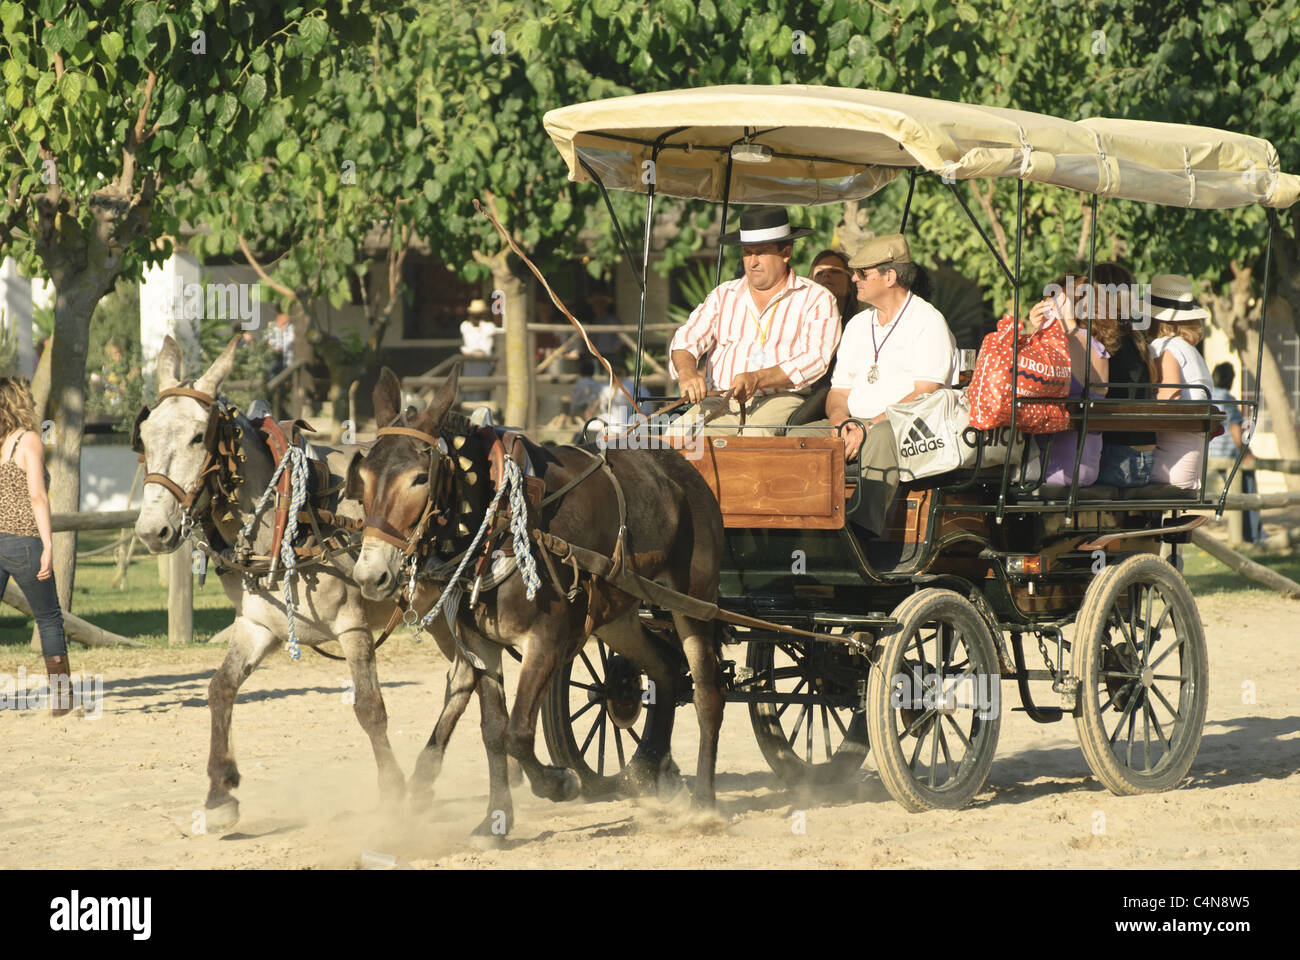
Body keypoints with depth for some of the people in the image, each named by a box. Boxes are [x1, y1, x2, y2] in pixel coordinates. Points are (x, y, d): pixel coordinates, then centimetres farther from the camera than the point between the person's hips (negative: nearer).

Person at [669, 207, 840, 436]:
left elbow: (815, 359, -6)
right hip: (719, 400, 3)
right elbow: (686, 339, 10)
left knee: (757, 435, -38)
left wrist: (757, 379, -21)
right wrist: (687, 372, -16)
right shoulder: (724, 295, 21)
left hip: (780, 400, -3)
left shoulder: (817, 299, 7)